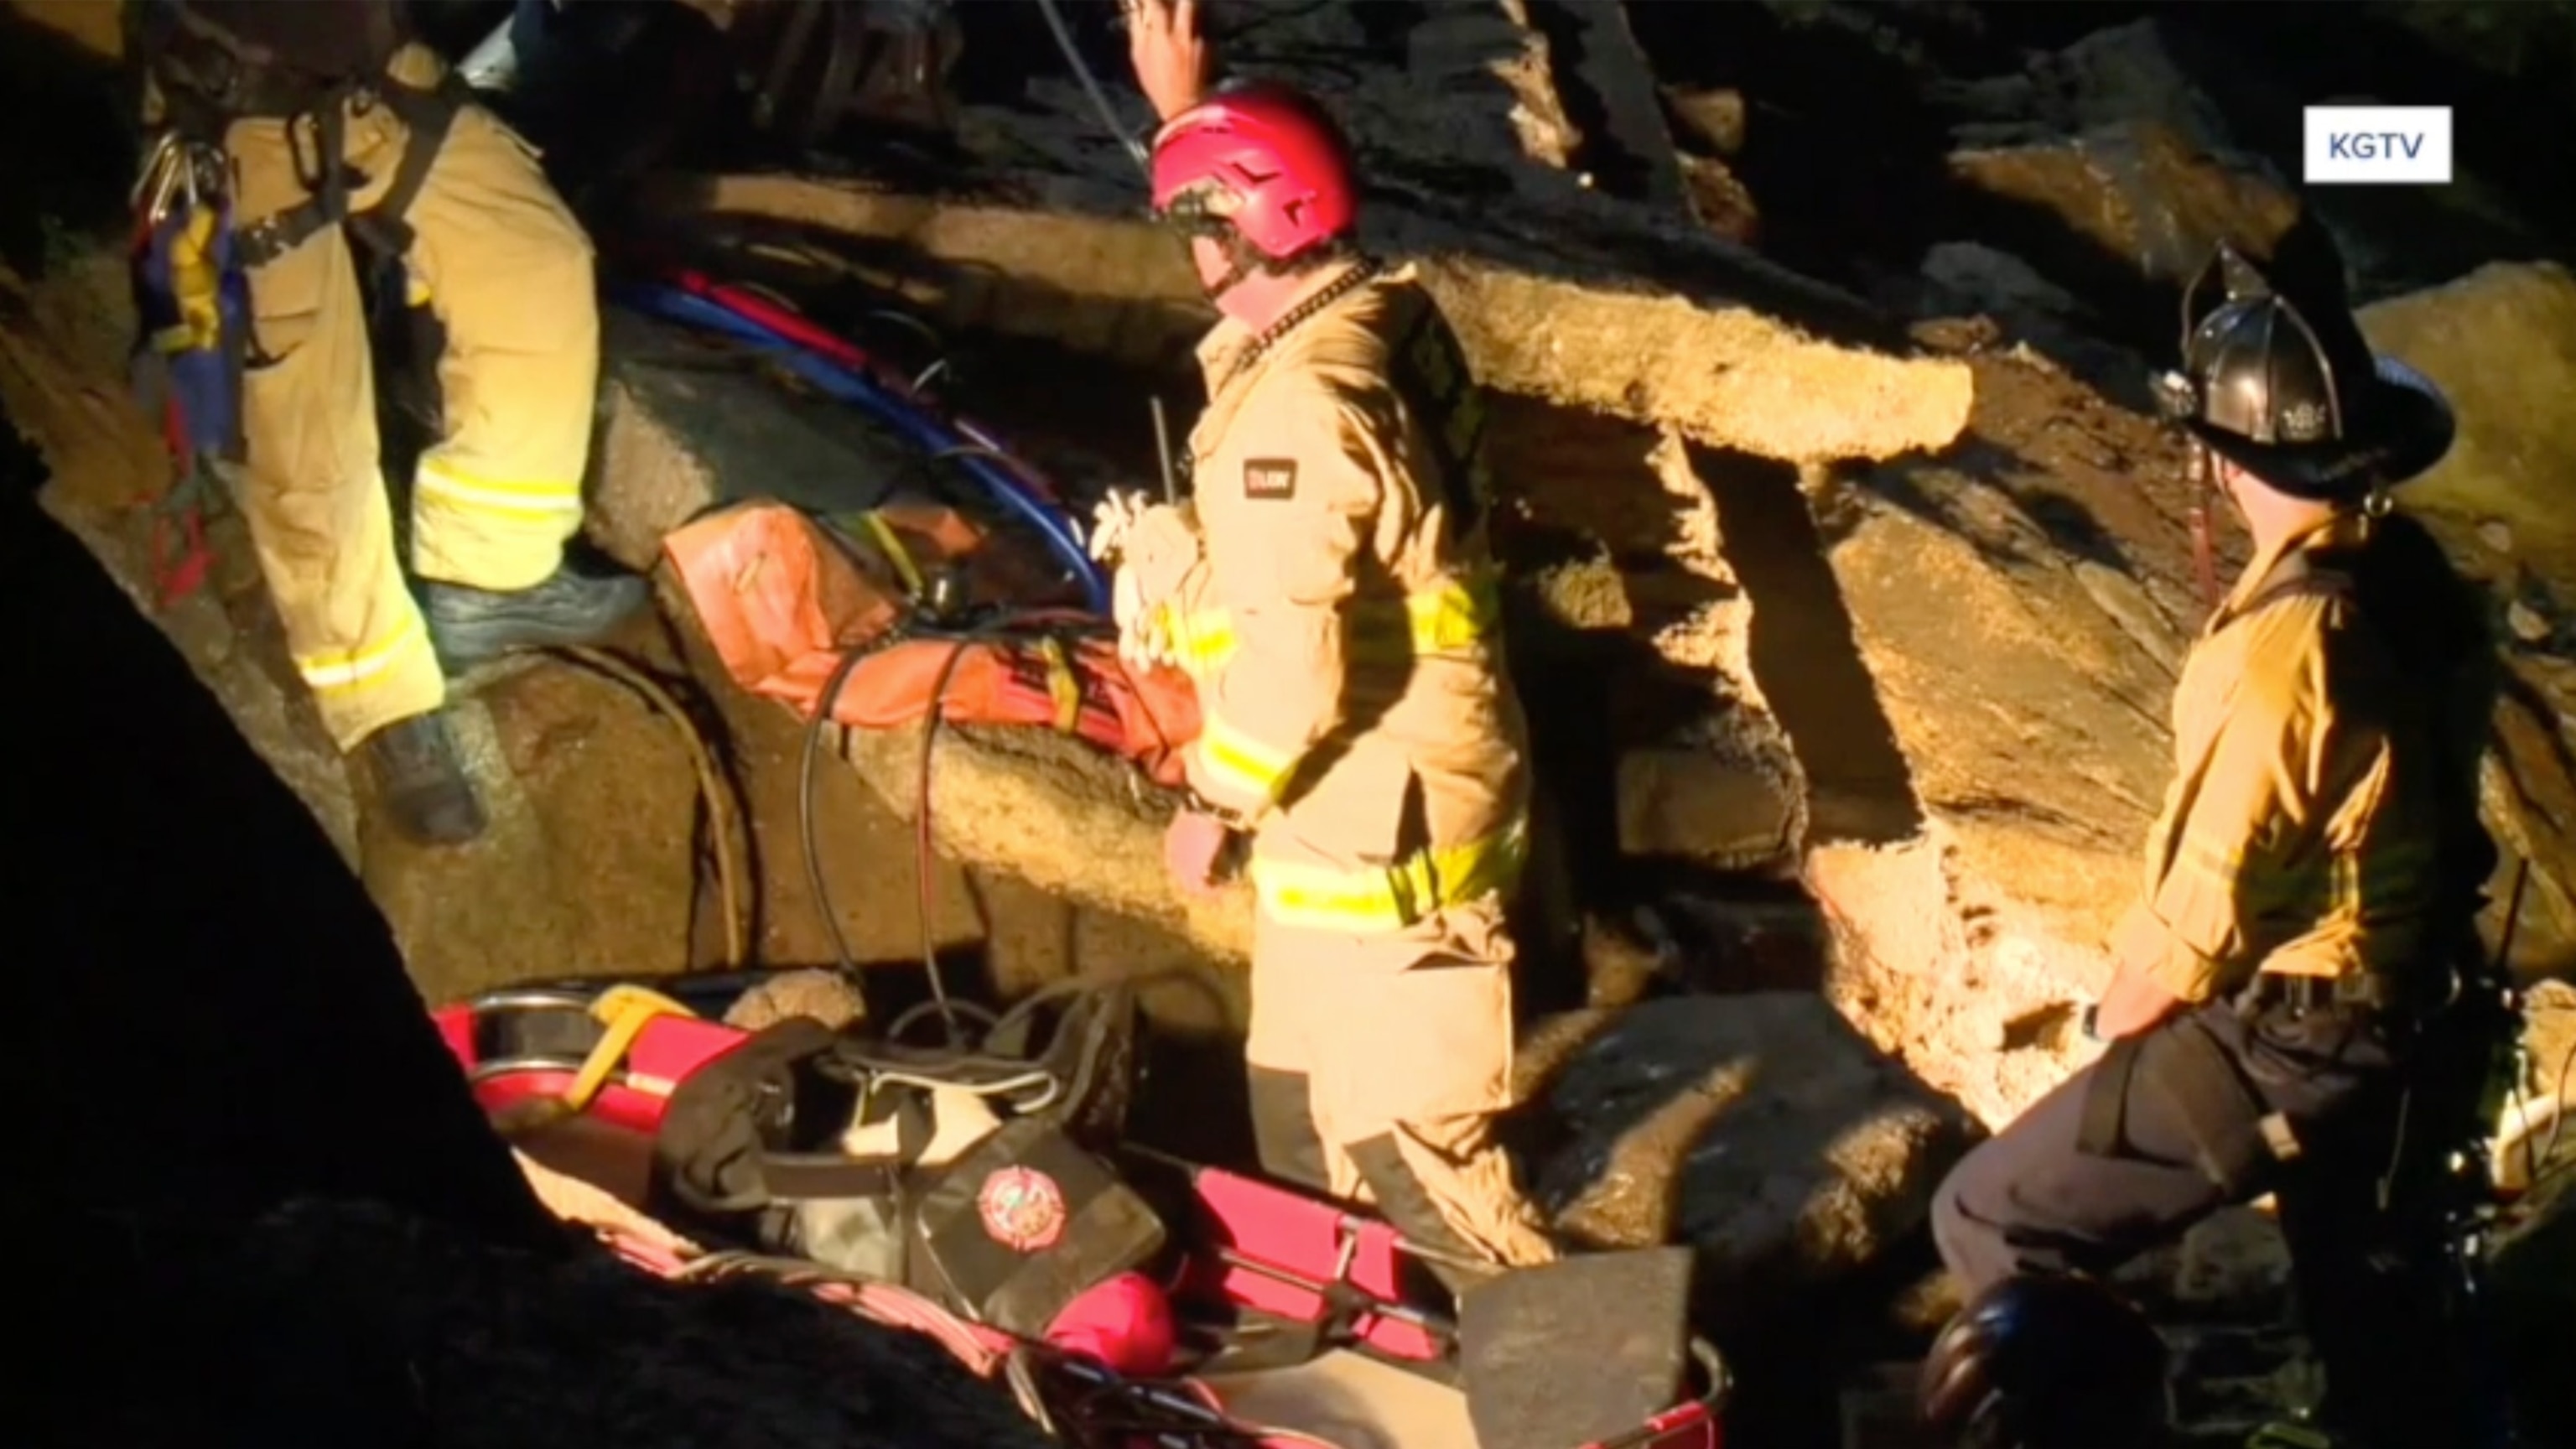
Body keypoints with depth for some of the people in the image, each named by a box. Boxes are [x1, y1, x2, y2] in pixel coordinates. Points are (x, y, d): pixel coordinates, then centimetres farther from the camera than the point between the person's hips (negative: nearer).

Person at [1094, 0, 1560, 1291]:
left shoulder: (1296, 411, -25)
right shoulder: (1384, 322, 3)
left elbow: (1289, 661, -27)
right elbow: (1263, 205, 28)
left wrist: (1215, 802, -14)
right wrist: (1186, 113, 26)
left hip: (1371, 830, -10)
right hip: (1359, 814, 10)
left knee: (1410, 1142, -5)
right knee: (1303, 1117, 23)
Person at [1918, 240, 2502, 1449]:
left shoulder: (2284, 644, -31)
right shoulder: (2410, 577, -5)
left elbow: (2207, 910, -24)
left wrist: (2126, 1006, -3)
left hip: (2281, 1031, -8)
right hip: (2393, 1001, 9)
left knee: (1991, 1226, 0)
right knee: (2349, 1265, 31)